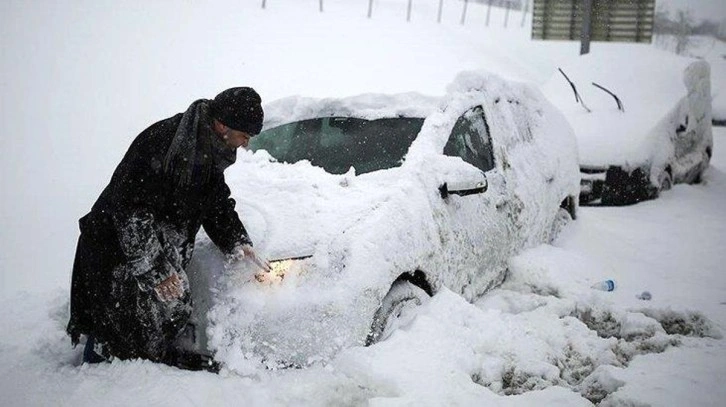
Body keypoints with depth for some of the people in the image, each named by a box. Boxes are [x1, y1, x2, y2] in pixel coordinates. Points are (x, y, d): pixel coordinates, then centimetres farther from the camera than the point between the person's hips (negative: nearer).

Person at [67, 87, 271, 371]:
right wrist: (157, 270, -28)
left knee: (175, 312, 13)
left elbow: (218, 204, 13)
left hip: (161, 252, 8)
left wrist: (237, 243, -1)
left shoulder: (209, 152, 0)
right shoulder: (162, 143, -29)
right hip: (117, 252, -8)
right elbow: (130, 212, -29)